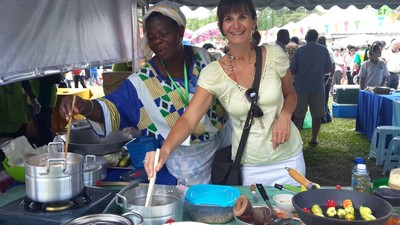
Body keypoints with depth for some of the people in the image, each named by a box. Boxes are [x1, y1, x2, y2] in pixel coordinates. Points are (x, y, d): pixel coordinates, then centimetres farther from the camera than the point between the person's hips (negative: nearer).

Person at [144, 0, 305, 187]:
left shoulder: (274, 55, -9)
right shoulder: (213, 73, -14)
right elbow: (188, 119, -21)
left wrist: (285, 116, -14)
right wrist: (164, 151, -38)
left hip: (288, 158, 2)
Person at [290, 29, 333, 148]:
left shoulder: (299, 51, -4)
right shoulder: (323, 50, -1)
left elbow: (292, 70, -5)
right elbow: (329, 69, 2)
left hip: (301, 88, 0)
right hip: (318, 87, 1)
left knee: (298, 115, 6)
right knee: (317, 115, 12)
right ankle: (314, 139, 16)